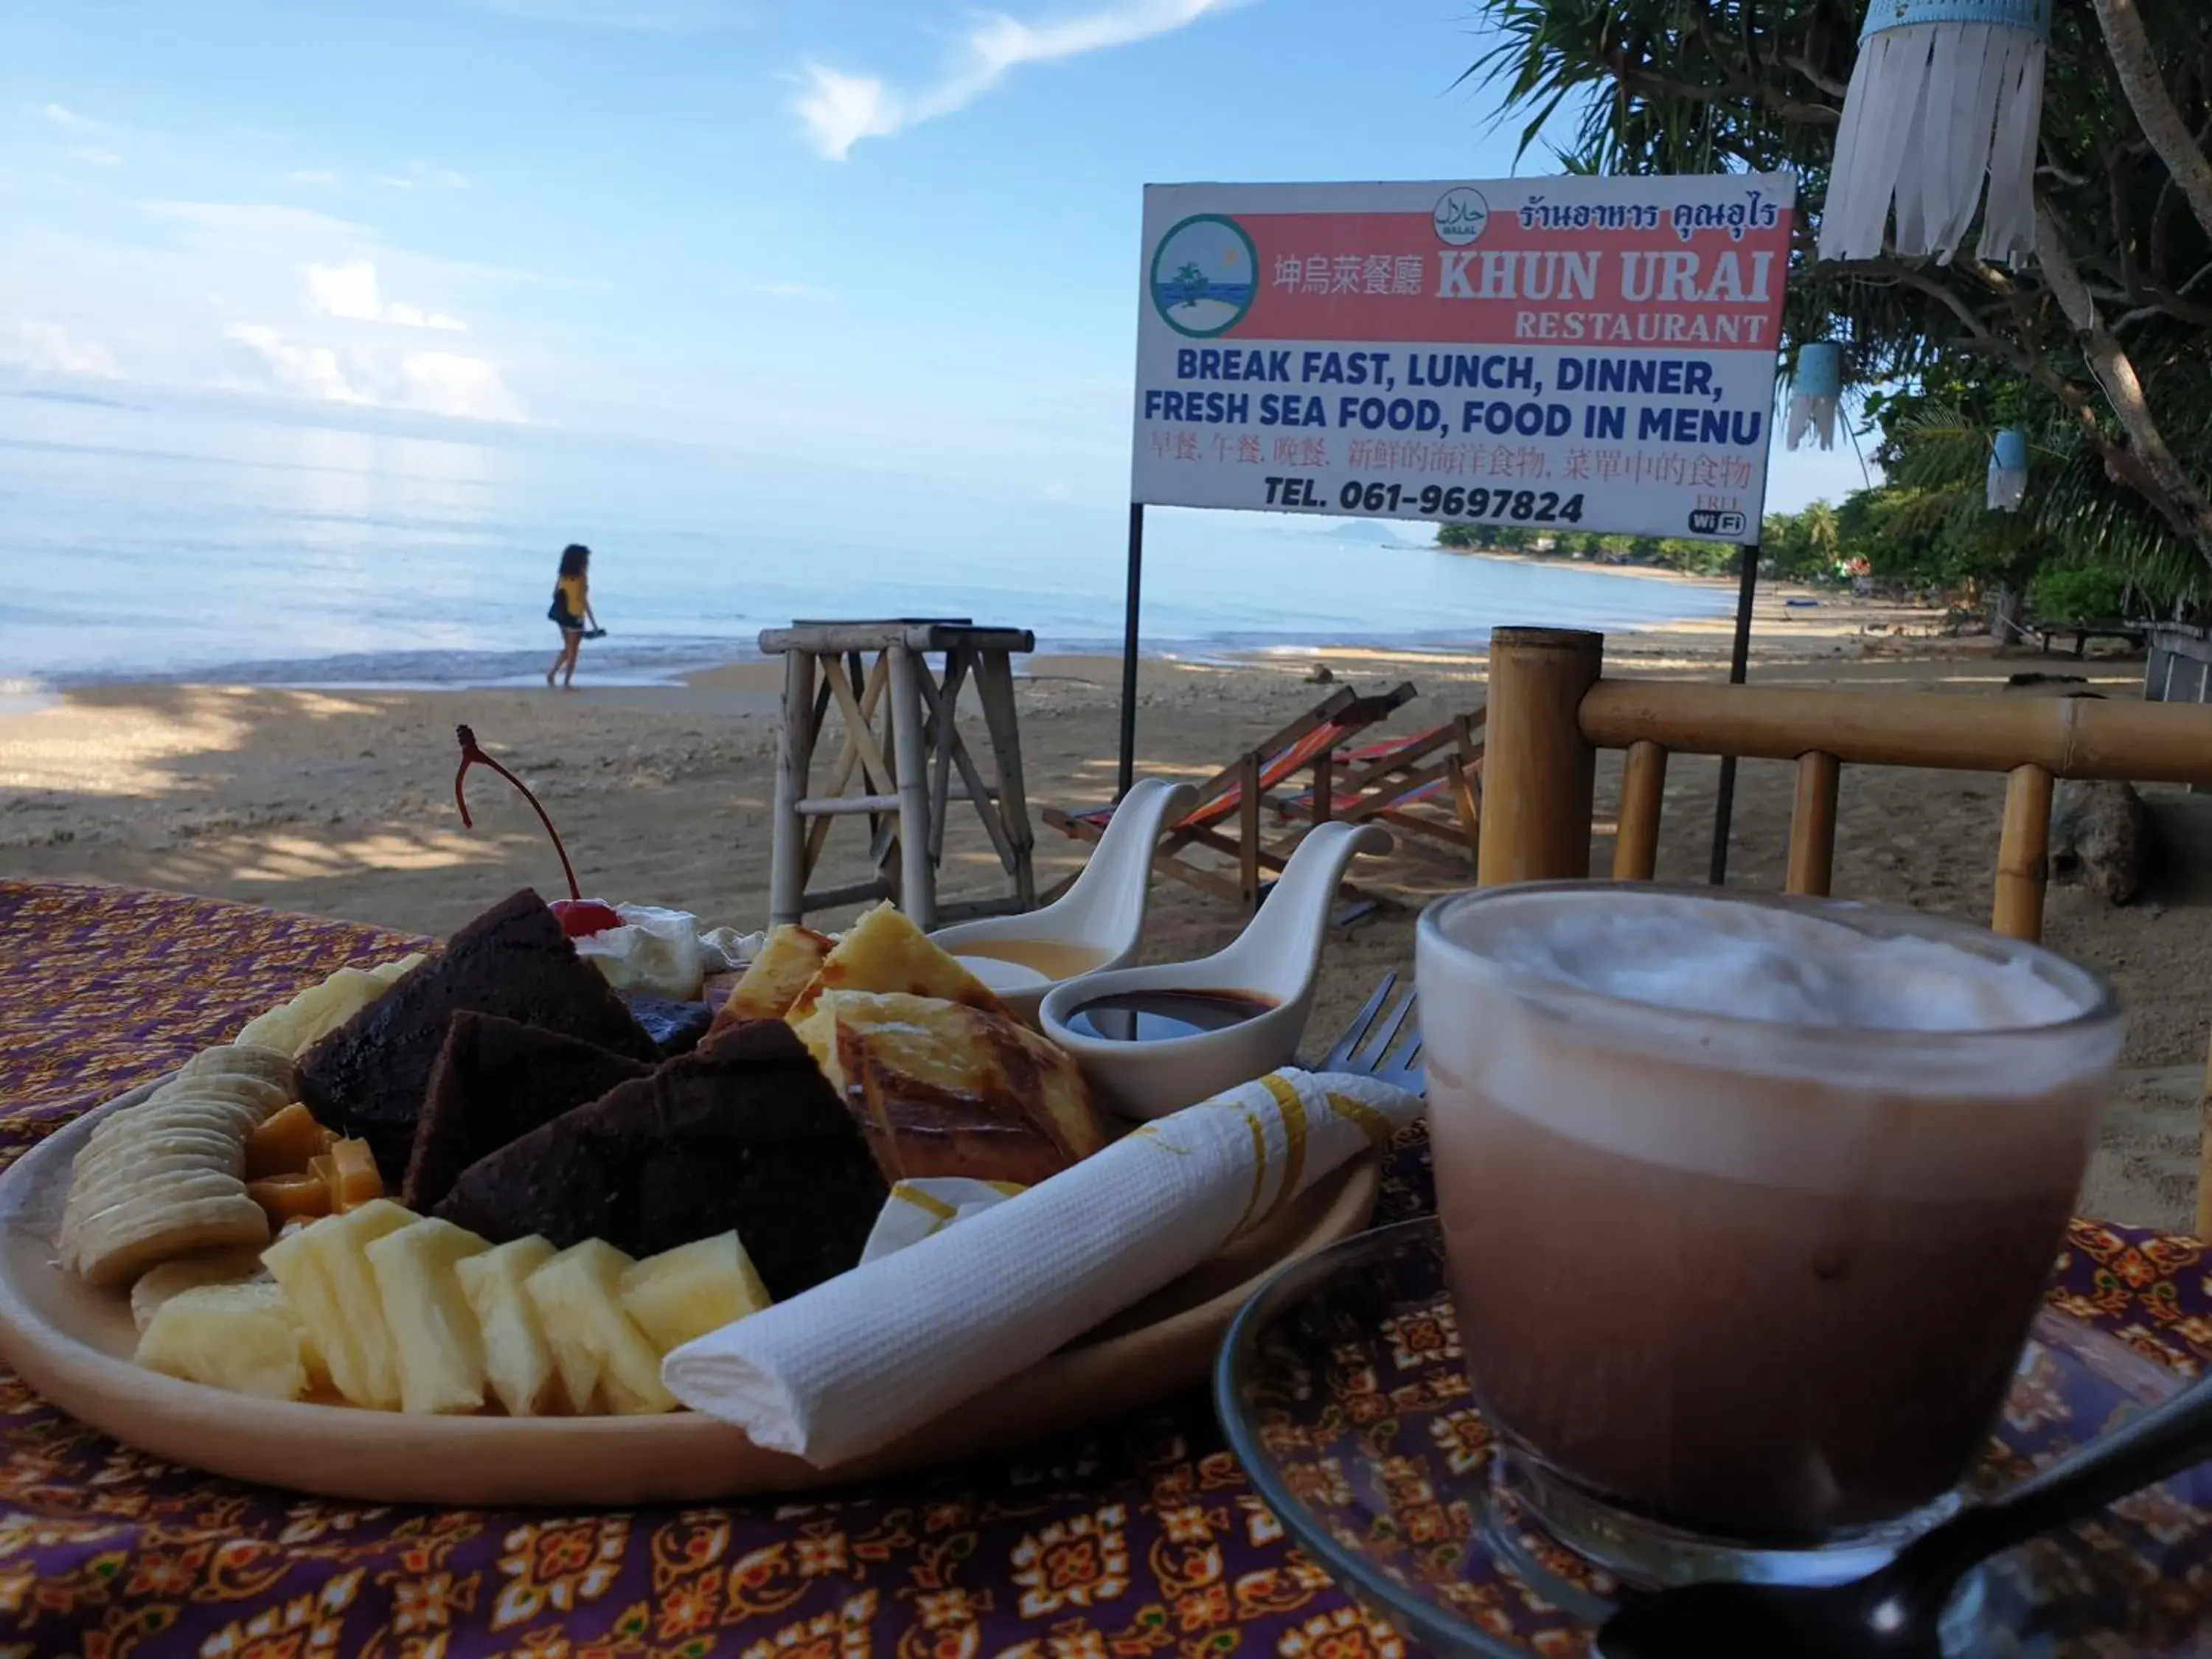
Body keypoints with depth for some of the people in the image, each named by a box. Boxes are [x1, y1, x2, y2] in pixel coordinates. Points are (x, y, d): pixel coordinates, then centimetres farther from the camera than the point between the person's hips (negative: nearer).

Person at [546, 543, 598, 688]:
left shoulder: (563, 575, 4)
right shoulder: (582, 577, -15)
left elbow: (555, 595, 7)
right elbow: (584, 601, -18)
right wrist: (594, 622, -15)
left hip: (561, 616, 6)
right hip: (575, 617, -6)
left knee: (568, 649, 23)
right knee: (572, 651, 6)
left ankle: (552, 672, 15)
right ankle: (566, 683, 11)